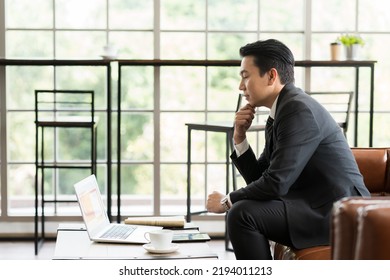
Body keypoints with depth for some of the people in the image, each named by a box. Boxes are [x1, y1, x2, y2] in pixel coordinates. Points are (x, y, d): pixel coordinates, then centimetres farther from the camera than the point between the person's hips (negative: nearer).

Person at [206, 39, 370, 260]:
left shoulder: (299, 109, -17)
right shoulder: (279, 114, 13)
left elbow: (275, 183, -22)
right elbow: (259, 178, 15)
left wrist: (227, 200, -8)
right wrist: (240, 138, 2)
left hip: (339, 213, -10)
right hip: (318, 206, 10)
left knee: (243, 214, -20)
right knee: (243, 212, 16)